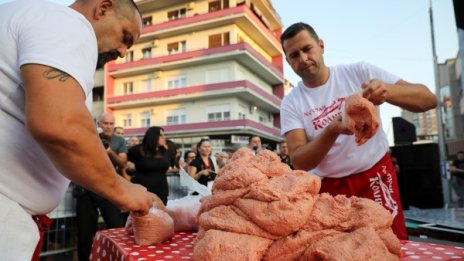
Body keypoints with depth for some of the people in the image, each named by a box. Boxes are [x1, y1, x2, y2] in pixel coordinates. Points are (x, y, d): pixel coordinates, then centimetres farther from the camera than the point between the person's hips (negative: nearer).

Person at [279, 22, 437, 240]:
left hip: (376, 178, 1)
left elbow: (428, 99, -9)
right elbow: (299, 161, -15)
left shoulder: (359, 72, -7)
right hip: (329, 188, 0)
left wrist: (388, 91, -31)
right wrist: (332, 131, -33)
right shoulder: (291, 103, -8)